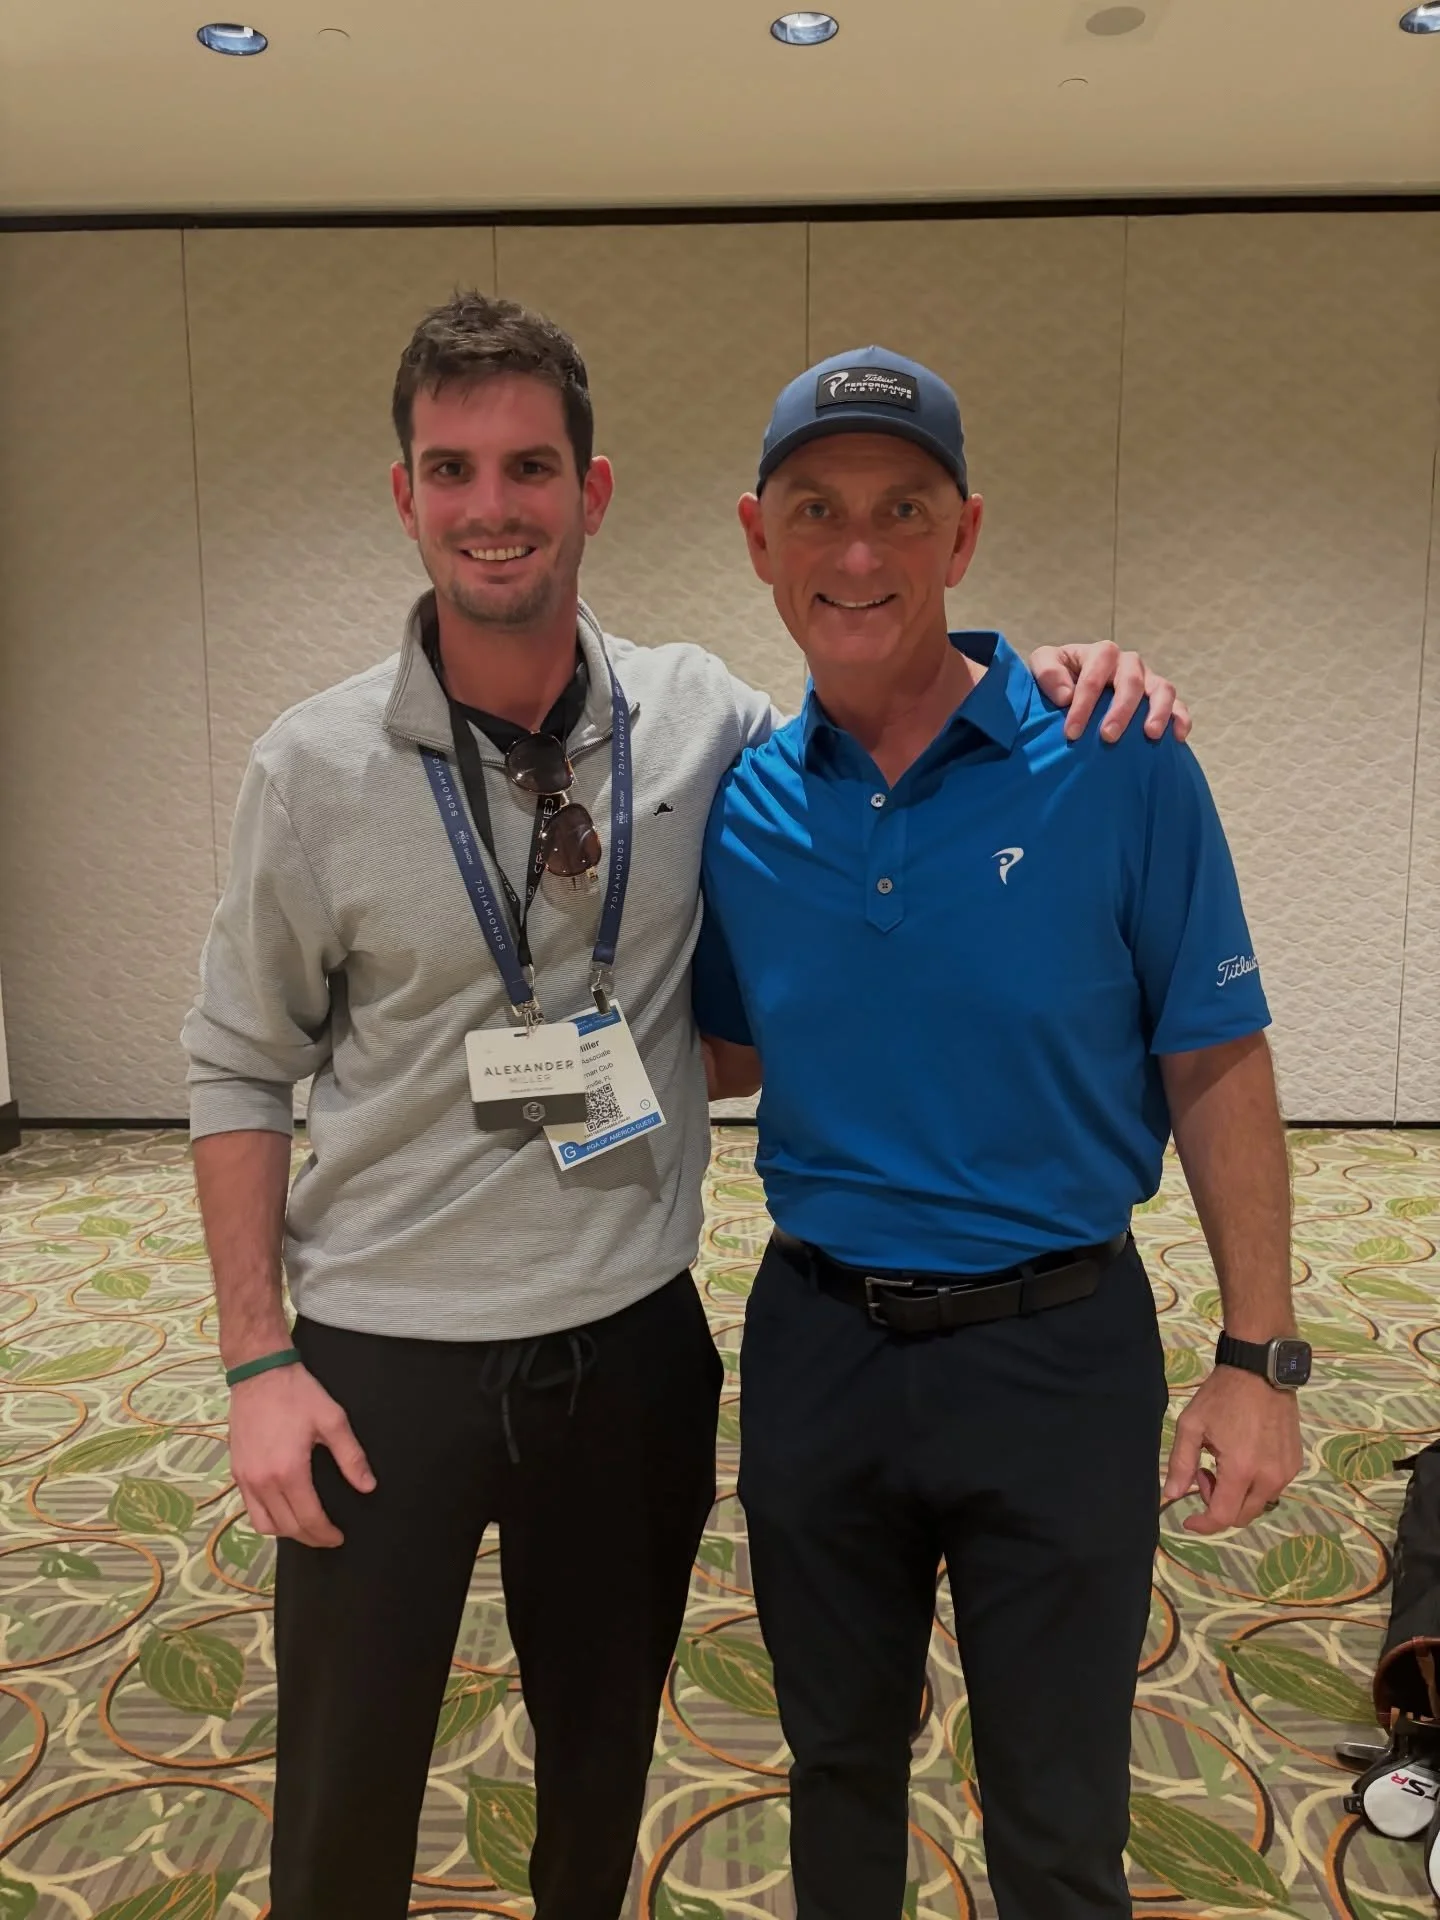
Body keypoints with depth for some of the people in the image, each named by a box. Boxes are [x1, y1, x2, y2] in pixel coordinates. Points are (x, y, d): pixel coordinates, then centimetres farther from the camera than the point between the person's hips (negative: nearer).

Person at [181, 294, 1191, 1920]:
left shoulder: (699, 720, -6)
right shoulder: (316, 765, -10)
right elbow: (239, 1072, -3)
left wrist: (1046, 678, -9)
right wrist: (258, 1360, -6)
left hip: (633, 1345, 2)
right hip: (387, 1359, -1)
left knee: (605, 1756, 24)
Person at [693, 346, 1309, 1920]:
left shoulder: (1117, 766, -13)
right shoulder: (737, 802, -3)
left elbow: (1215, 1068, -7)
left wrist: (1259, 1358, -8)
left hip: (1054, 1345, -2)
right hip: (818, 1338, 3)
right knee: (838, 1763, 25)